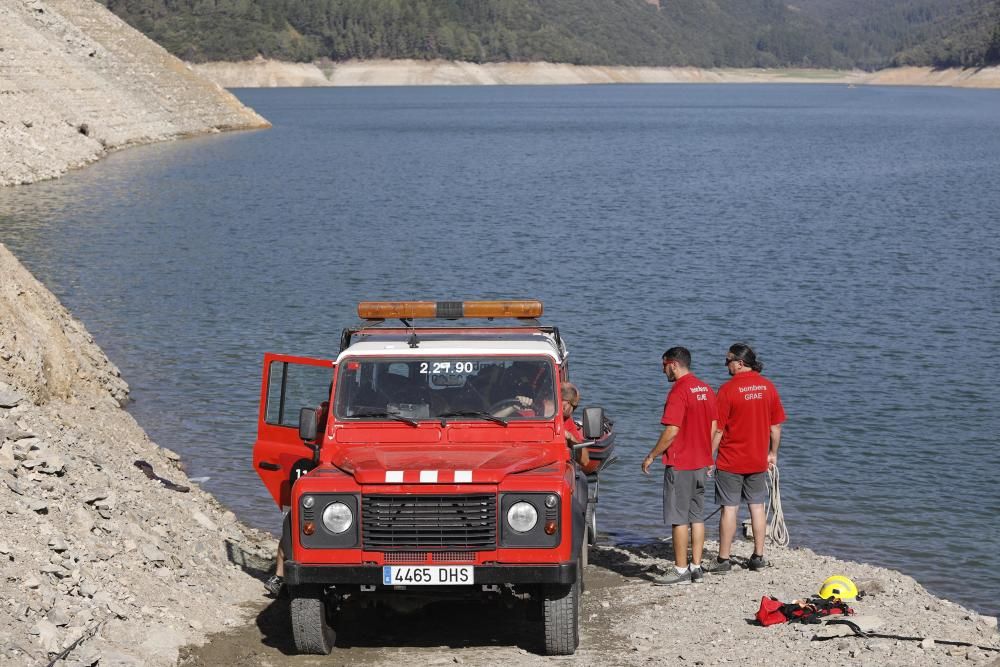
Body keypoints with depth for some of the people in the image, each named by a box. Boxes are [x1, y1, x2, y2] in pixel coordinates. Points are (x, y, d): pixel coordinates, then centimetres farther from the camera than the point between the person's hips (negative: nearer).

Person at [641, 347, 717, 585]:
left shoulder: (679, 391, -16)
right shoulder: (706, 390, 10)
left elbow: (672, 431, -20)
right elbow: (713, 428, 14)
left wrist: (651, 456, -11)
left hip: (679, 464, -8)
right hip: (701, 463, 8)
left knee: (678, 518, -2)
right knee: (697, 516, 11)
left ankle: (681, 570, 1)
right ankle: (696, 568, 14)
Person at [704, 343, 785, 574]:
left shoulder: (728, 389, -14)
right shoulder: (768, 386, 1)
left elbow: (718, 429, -12)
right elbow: (776, 425, 7)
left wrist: (709, 458, -4)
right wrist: (773, 453, 18)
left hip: (730, 461, -5)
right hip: (758, 460, 5)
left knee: (729, 508, 0)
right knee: (757, 506, 12)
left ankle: (723, 559, 5)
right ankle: (758, 557, 16)